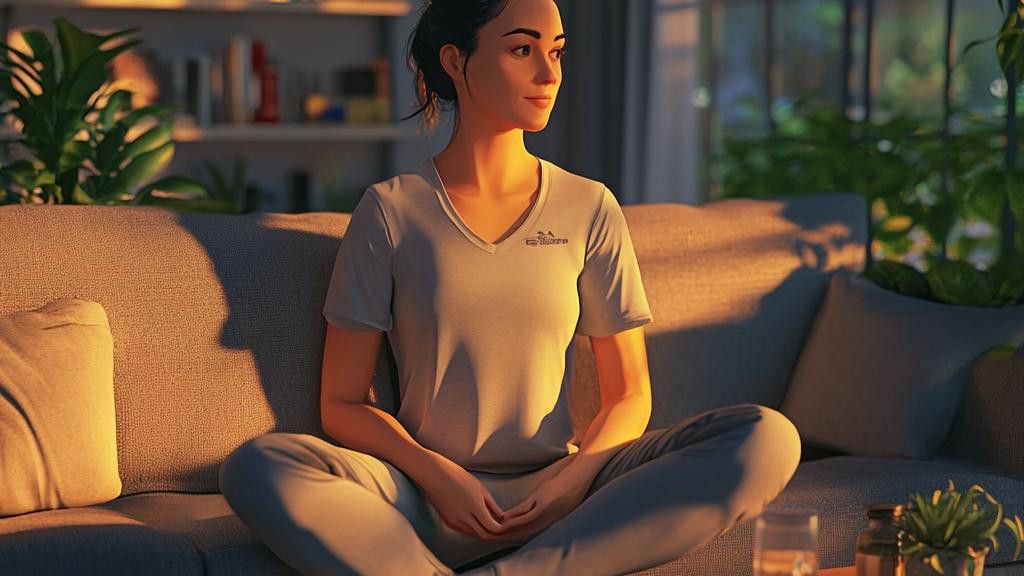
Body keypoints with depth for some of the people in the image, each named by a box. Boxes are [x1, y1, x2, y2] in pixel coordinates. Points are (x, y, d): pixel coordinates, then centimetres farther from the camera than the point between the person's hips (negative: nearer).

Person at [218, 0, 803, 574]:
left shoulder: (590, 209, 9)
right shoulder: (390, 211, 3)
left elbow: (628, 395, 9)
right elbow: (343, 405, 3)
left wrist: (575, 475, -11)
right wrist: (436, 475, -14)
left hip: (557, 495, 2)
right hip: (429, 503, -2)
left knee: (766, 437, -23)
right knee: (256, 468, -31)